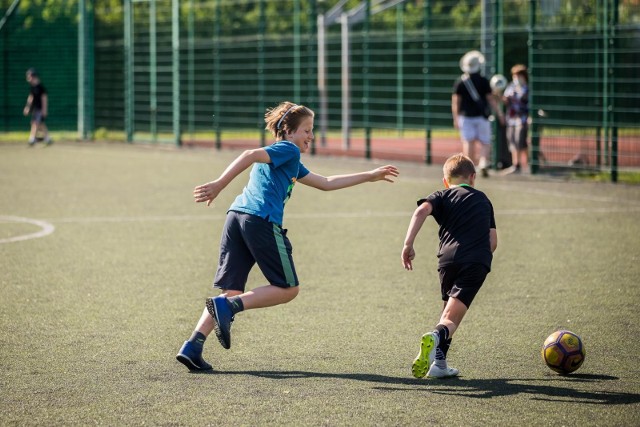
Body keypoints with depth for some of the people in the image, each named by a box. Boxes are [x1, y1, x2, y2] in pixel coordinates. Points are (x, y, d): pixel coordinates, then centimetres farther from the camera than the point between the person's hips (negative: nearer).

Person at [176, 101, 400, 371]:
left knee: (232, 291, 6)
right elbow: (251, 155, -13)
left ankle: (193, 346, -9)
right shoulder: (287, 149, 4)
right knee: (288, 289, 1)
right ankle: (227, 307, -17)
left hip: (236, 217, 9)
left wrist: (370, 176, 46)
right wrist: (219, 185, -24)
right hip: (262, 221, -9)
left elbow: (326, 183, 42)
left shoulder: (291, 162, 33)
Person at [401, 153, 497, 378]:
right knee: (452, 317, -9)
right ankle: (437, 336, -42)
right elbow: (493, 241, 20)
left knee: (448, 309, 22)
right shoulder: (483, 199, 27)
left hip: (449, 258, 0)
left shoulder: (442, 196, 19)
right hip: (478, 262, 0)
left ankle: (439, 362, 15)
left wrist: (408, 244, -7)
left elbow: (422, 210, -4)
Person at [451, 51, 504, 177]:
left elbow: (455, 101, -2)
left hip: (465, 116, 1)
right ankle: (484, 163, -14)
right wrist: (499, 113, 3)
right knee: (485, 143, 7)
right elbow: (491, 99, -5)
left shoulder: (460, 81, -1)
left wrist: (455, 118, 3)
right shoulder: (483, 81, -5)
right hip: (481, 115, -1)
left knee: (468, 143, 3)